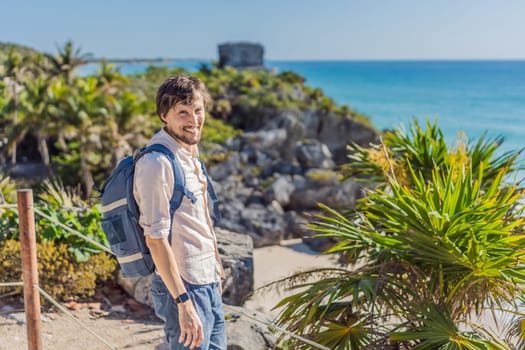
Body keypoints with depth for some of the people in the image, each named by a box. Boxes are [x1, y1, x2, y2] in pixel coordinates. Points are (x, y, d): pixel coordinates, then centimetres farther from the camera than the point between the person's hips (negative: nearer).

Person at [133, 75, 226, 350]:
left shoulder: (191, 156, 10)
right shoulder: (156, 163, -18)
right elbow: (156, 238, -21)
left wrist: (215, 278, 17)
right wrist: (183, 302, -22)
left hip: (209, 285, 9)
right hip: (184, 288, -9)